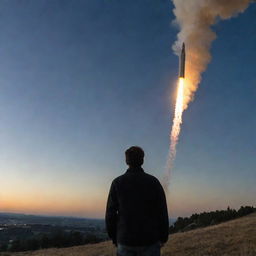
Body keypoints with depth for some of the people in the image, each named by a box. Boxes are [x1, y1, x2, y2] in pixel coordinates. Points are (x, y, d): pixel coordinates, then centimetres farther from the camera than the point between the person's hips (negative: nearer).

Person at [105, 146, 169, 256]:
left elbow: (110, 213, -3)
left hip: (125, 240, 1)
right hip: (150, 240, 0)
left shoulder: (117, 183, -3)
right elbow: (162, 212, -4)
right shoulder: (153, 182, -4)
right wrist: (163, 237, 7)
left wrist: (114, 238, 10)